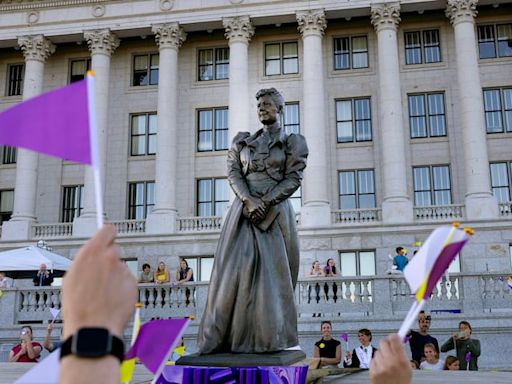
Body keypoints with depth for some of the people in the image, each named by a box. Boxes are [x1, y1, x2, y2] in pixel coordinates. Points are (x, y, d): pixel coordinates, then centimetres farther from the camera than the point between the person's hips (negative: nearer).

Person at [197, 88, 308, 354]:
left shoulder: (293, 142, 9)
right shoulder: (243, 141, 16)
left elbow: (293, 179, -3)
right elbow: (233, 173, 4)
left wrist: (265, 202, -15)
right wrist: (249, 201, -14)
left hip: (275, 213, -2)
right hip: (243, 211, 2)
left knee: (273, 273, -3)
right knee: (237, 270, -5)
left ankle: (271, 339, 3)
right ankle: (231, 336, -2)